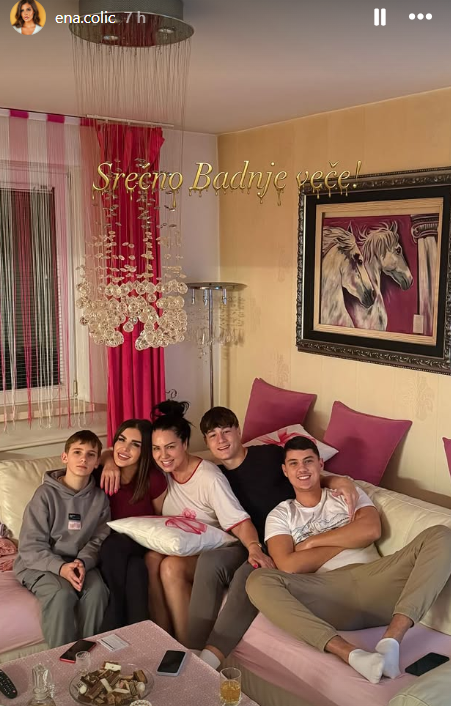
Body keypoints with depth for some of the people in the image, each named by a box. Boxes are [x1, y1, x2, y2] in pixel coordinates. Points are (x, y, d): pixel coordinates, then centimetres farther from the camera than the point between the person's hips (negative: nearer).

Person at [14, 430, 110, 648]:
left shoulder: (99, 498, 0)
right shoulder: (46, 494, -12)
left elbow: (98, 540, -1)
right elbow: (30, 546, -13)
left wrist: (82, 562, -22)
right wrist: (60, 567, -28)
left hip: (79, 563, 3)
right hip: (39, 564, -3)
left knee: (97, 590, -28)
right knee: (62, 594, -33)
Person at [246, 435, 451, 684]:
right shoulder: (279, 516, 17)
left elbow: (371, 530, 0)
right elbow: (288, 566, -3)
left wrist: (310, 542, 2)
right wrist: (349, 538, 3)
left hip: (372, 581, 2)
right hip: (329, 594, -2)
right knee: (258, 581, -29)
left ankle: (391, 639, -36)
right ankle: (350, 654, -41)